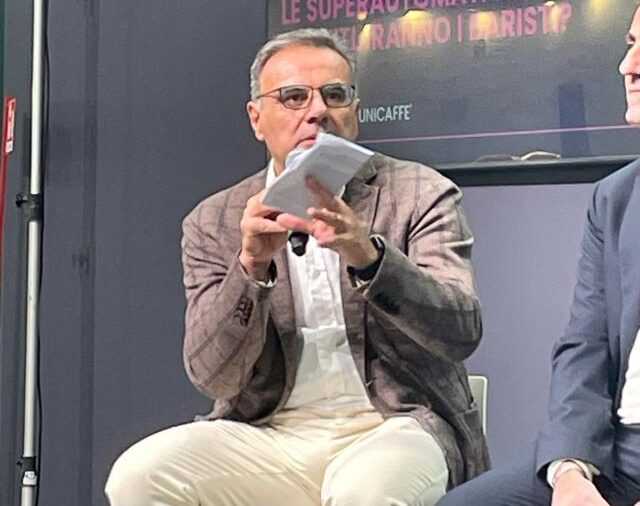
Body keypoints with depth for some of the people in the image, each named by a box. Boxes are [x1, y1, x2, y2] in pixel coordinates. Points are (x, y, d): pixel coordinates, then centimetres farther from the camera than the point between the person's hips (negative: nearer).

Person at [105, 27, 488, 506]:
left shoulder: (420, 194, 2)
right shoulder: (214, 222, 7)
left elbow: (460, 331, -11)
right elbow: (212, 373, -2)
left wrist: (367, 254, -28)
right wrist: (252, 265, -19)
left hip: (392, 429, -3)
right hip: (270, 435, 3)